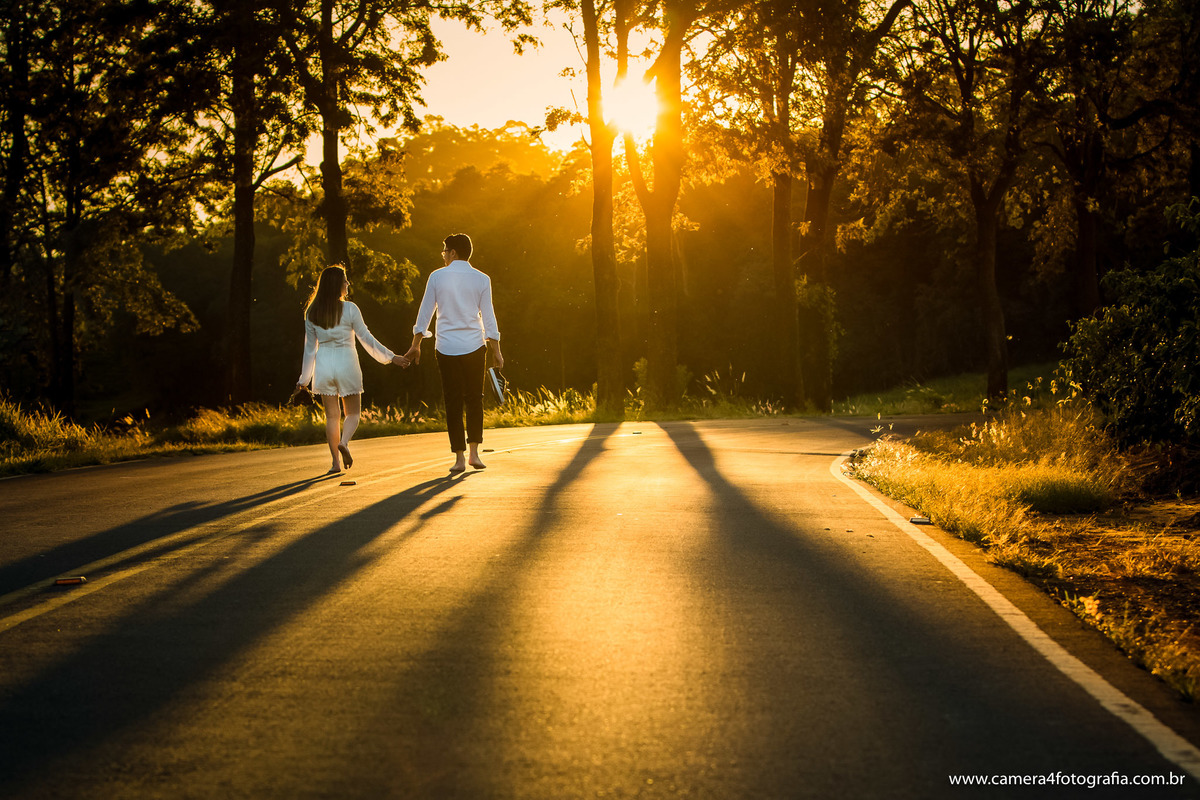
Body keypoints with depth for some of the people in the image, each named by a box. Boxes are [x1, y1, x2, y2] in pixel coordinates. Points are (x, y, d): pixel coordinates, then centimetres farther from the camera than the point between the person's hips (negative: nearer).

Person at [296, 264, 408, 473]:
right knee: (352, 412, 9)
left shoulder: (312, 312, 1)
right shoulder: (349, 309, -8)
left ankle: (336, 462, 4)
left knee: (332, 415, 9)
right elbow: (366, 339, -6)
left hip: (323, 364, 3)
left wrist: (304, 378, 13)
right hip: (346, 363, -3)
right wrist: (391, 357, 1)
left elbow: (310, 347, 5)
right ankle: (344, 442, -20)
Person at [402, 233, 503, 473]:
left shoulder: (437, 277, 0)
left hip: (446, 348, 0)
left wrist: (416, 345, 11)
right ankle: (474, 452, 3)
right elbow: (488, 317, 1)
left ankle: (460, 457, 3)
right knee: (474, 399, 12)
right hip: (474, 346, 0)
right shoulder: (481, 279, 1)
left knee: (453, 402, 4)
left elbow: (425, 312, 3)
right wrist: (495, 351, 6)